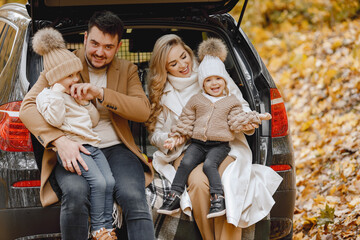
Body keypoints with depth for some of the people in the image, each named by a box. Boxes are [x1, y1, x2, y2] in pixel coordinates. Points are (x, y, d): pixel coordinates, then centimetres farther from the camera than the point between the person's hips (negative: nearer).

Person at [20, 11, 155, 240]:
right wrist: (60, 140, -21)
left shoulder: (127, 70, 16)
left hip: (116, 149, 2)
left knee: (134, 197, -30)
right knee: (76, 193, -36)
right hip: (73, 152, -2)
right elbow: (28, 106, -4)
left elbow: (144, 110, 1)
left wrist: (101, 93, -14)